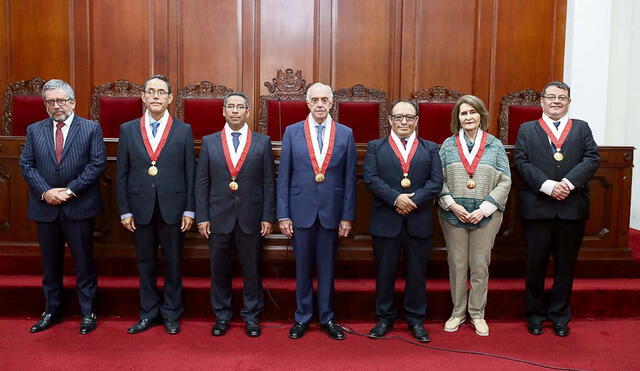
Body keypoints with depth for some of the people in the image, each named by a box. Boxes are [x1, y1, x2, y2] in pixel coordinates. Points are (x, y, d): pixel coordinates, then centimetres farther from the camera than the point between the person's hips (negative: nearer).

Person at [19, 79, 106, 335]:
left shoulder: (91, 128, 0)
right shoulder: (34, 130, 9)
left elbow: (97, 163, -7)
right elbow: (26, 165, 5)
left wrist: (70, 190, -13)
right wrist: (45, 192, -10)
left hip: (79, 207, -3)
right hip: (45, 207, 3)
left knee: (84, 263, 4)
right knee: (50, 263, 13)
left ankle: (88, 313, 15)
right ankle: (51, 311, 27)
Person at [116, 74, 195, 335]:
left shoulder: (183, 130, 2)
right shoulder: (128, 130, 5)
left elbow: (190, 173, 1)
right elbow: (122, 174, 5)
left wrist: (189, 210, -3)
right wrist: (124, 210, 0)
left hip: (172, 208, -1)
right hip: (140, 209, 1)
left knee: (173, 263, 8)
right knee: (145, 264, 11)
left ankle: (171, 314, 23)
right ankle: (148, 313, 26)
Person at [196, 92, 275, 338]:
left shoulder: (262, 142, 3)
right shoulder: (209, 142, 5)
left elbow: (268, 182, 2)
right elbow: (202, 183, 4)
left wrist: (268, 217, -3)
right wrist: (201, 217, -2)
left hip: (251, 218, -1)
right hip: (218, 218, 1)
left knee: (251, 269, 7)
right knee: (219, 270, 10)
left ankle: (251, 316, 22)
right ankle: (222, 316, 25)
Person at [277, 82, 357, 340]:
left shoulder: (345, 134, 3)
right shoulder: (292, 132, 2)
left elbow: (350, 179, 3)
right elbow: (284, 177, 1)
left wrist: (347, 216, -1)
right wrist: (283, 215, -3)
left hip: (331, 211, 0)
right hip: (301, 210, 0)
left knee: (327, 267, 9)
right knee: (303, 267, 9)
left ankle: (327, 318, 24)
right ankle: (302, 317, 23)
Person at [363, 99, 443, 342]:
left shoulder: (430, 149, 10)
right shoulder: (375, 147, 7)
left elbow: (436, 183, -1)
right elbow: (370, 179, -6)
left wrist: (413, 200, -15)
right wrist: (395, 199, -17)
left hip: (419, 222, 1)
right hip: (385, 221, -1)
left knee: (417, 273, 9)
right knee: (384, 272, 8)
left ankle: (416, 319, 23)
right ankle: (384, 318, 23)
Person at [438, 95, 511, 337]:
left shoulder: (495, 145, 4)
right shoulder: (448, 145, 5)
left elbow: (505, 182, 0)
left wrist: (484, 209, -10)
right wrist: (452, 205, -11)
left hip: (485, 216, 0)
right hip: (453, 215, 1)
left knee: (480, 266, 5)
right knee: (457, 264, 7)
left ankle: (477, 314, 19)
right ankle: (458, 312, 21)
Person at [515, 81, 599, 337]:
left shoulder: (582, 128, 11)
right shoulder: (527, 130, 8)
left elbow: (592, 159, -1)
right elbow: (522, 163, -4)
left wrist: (568, 182, -16)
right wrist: (547, 186, -17)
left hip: (572, 207, 2)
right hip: (537, 207, -1)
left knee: (566, 265, 10)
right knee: (536, 264, 6)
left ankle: (559, 315, 23)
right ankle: (535, 314, 21)